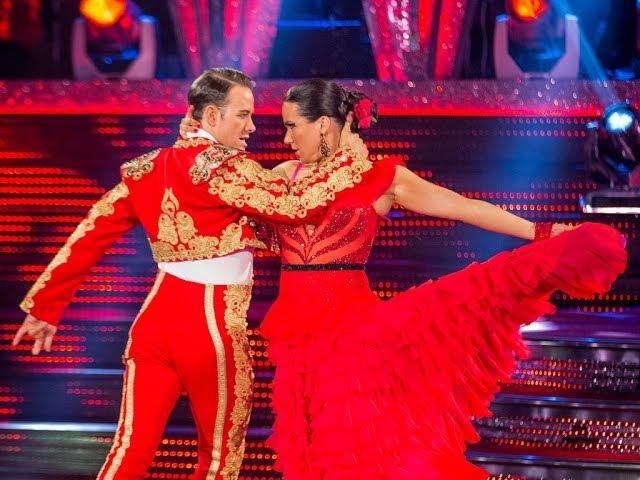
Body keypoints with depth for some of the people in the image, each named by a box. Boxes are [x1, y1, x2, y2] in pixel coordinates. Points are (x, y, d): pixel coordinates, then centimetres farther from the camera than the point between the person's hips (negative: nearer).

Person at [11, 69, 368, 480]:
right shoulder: (226, 167, -11)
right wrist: (349, 160, -9)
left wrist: (46, 305, 13)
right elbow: (295, 206, -20)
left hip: (157, 319, 6)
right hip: (212, 327, -6)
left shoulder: (150, 169, 9)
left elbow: (92, 234, 8)